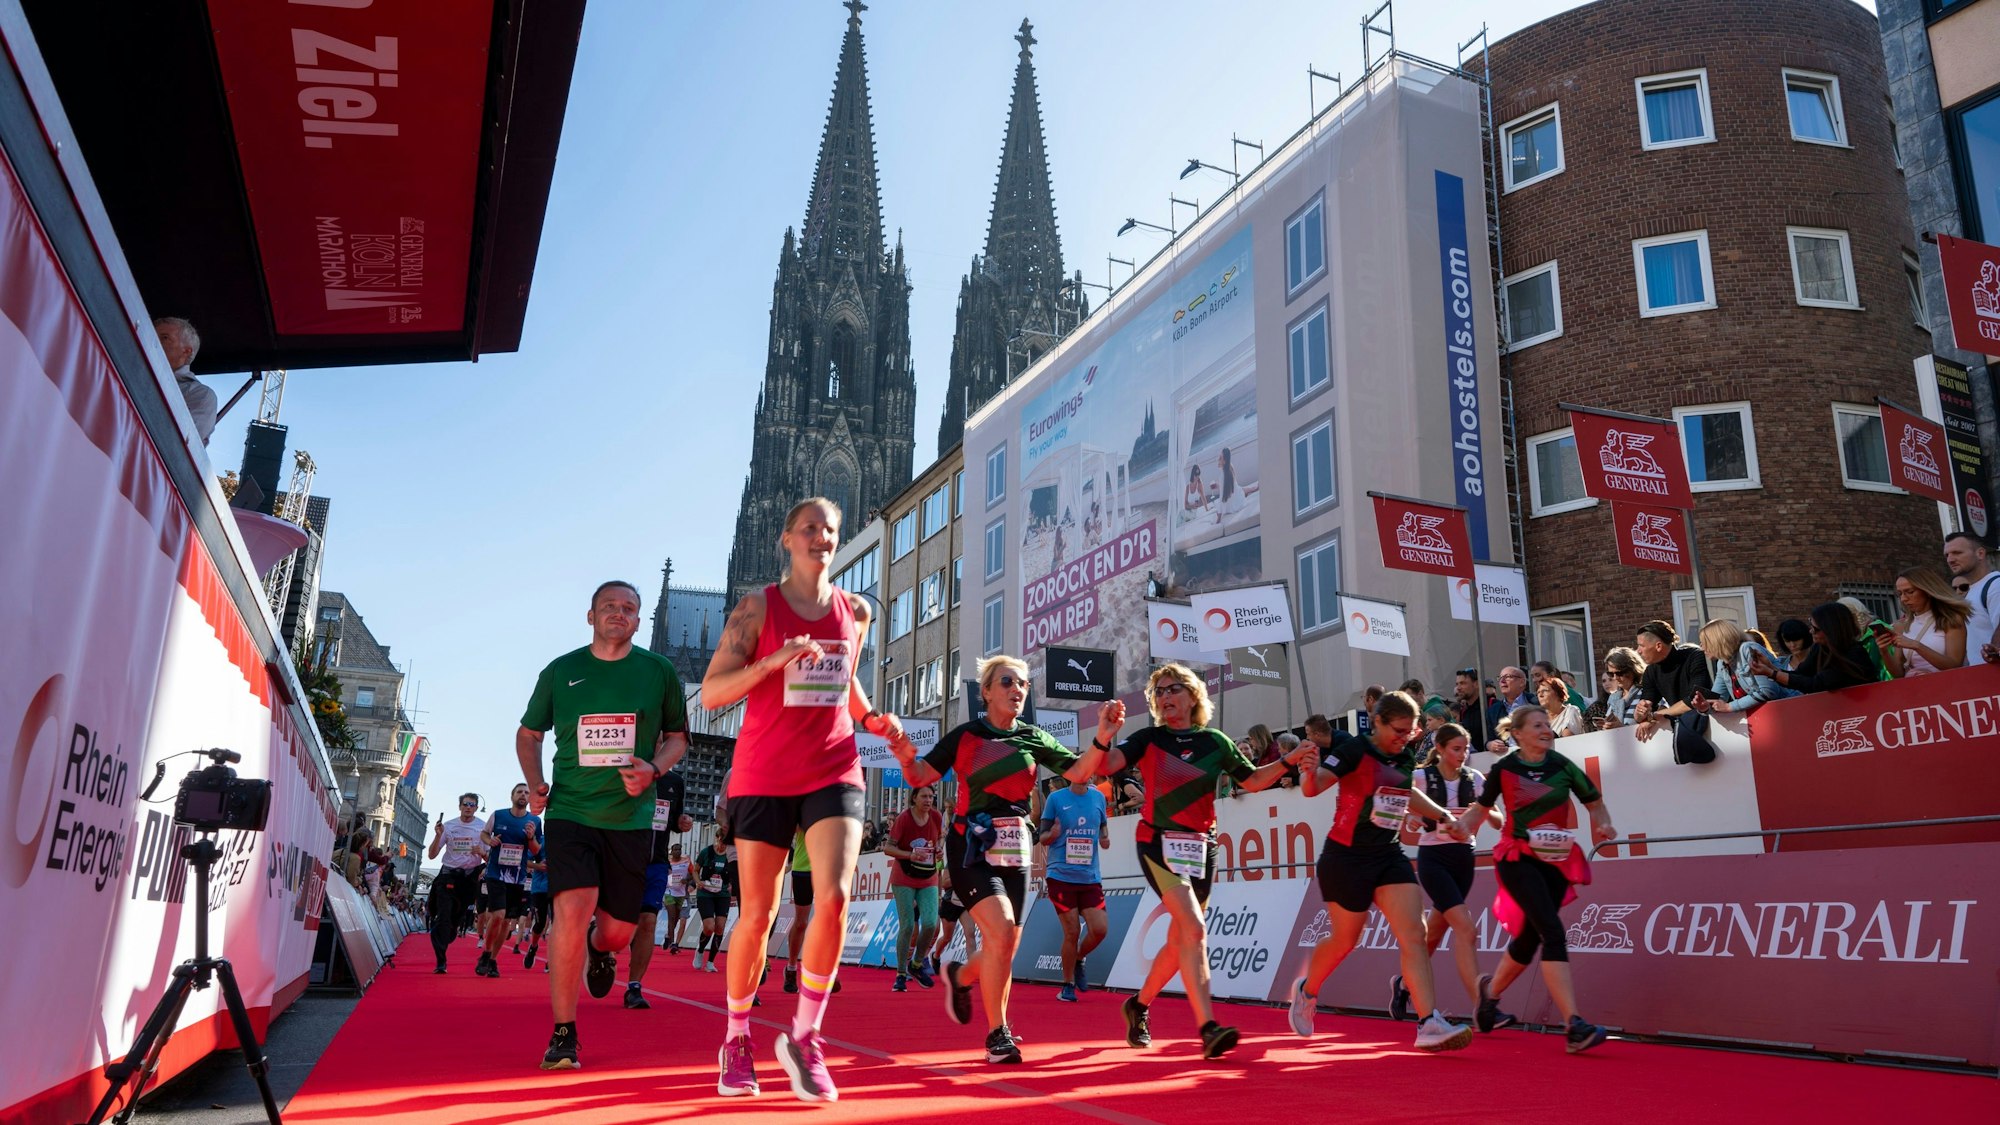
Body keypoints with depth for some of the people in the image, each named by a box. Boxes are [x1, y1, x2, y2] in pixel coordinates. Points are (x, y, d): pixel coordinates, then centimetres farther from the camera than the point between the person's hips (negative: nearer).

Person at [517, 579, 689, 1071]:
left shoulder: (659, 671, 4)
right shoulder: (560, 671, 5)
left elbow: (678, 736, 13)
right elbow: (528, 733, 17)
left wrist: (654, 769, -8)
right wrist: (534, 784, 0)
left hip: (631, 816, 1)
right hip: (570, 810, -1)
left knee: (619, 930, 5)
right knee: (572, 909, -19)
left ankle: (600, 948, 46)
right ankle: (562, 1035, -5)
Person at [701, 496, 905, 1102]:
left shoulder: (855, 611, 9)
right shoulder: (757, 606, -2)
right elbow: (710, 693, -7)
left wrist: (871, 717, 6)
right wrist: (772, 661, -21)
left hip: (834, 773, 2)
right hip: (764, 775, -2)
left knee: (833, 900, -15)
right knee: (757, 916, 4)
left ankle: (803, 1037, 4)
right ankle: (737, 1039, 27)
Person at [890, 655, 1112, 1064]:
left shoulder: (1033, 738, 7)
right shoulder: (965, 735, -2)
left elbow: (1079, 772, 1)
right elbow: (921, 777, -3)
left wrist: (1102, 739, -15)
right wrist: (907, 759, -25)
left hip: (1015, 850, 5)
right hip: (971, 847, -4)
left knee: (1006, 951, 7)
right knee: (1000, 930, -22)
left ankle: (960, 976, 40)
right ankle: (998, 1034, -8)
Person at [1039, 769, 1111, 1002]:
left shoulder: (1098, 797, 7)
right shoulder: (1056, 798, -3)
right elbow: (1042, 836, 1)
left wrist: (1105, 839, -4)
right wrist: (1052, 834, -21)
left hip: (1090, 877, 3)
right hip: (1061, 876, -3)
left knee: (1100, 929, -6)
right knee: (1072, 932, -4)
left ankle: (1078, 961, 25)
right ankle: (1068, 985, 16)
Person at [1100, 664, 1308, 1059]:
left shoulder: (1215, 742, 7)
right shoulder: (1149, 738, -1)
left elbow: (1253, 780, 17)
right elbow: (1106, 765, -15)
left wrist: (1288, 761, 2)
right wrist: (1104, 737, -35)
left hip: (1201, 848, 4)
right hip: (1159, 844, -4)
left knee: (1180, 942, 10)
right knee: (1194, 929, -21)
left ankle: (1139, 1005, 33)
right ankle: (1208, 1029, -23)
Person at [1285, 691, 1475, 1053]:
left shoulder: (1404, 760, 6)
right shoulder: (1355, 749, -16)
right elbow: (1314, 787, -28)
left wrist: (1444, 816, 28)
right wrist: (1311, 773, -50)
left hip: (1389, 855, 6)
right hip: (1347, 857, -6)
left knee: (1414, 935, -9)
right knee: (1345, 941, 7)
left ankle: (1429, 1023, -10)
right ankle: (1306, 990, 35)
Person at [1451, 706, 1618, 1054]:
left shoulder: (1563, 766, 1)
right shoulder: (1503, 769, -3)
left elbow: (1595, 803, 10)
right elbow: (1481, 808, 10)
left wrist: (1603, 825, -11)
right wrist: (1458, 828, -9)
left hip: (1556, 860, 4)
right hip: (1517, 858, -3)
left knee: (1529, 938, 11)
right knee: (1553, 933, -20)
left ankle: (1490, 990, 38)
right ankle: (1573, 1025, -23)